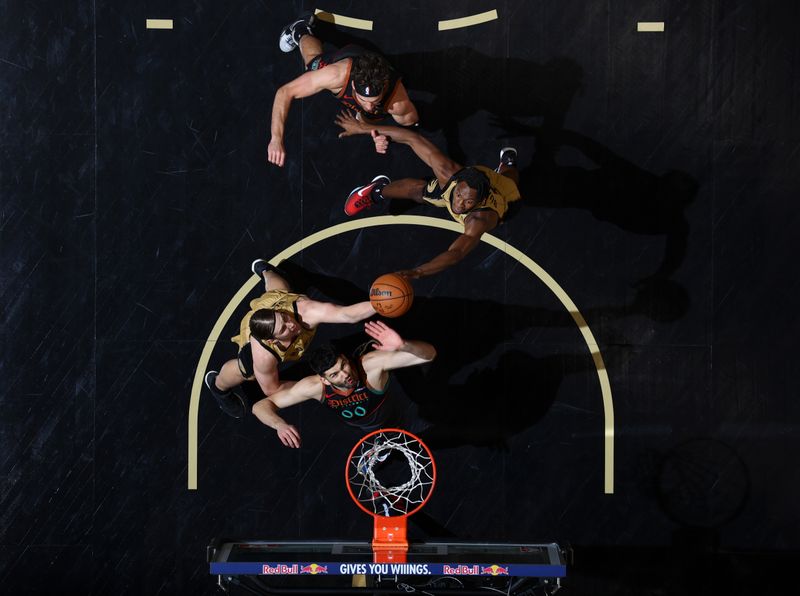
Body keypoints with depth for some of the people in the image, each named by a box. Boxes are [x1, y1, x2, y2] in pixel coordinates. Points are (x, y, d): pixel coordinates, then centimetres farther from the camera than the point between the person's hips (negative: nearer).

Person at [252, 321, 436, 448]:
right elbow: (261, 406, -33)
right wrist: (280, 425, -56)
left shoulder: (370, 364, -47)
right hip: (357, 429, 2)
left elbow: (429, 354, -53)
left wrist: (403, 345, -75)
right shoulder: (316, 387, -39)